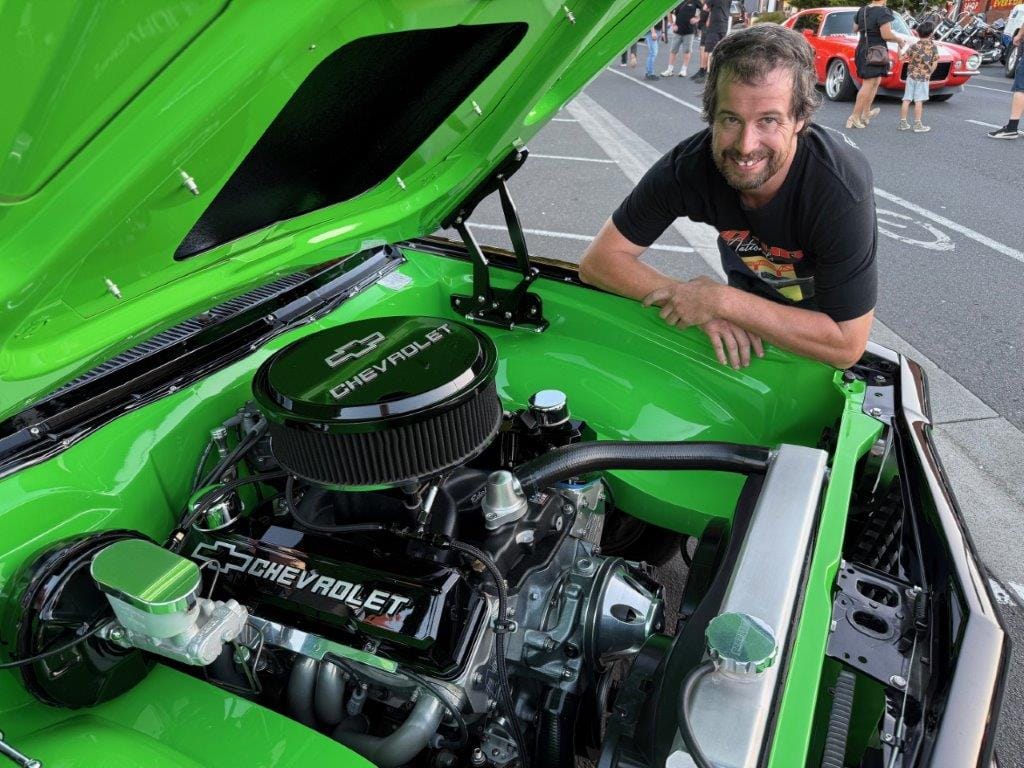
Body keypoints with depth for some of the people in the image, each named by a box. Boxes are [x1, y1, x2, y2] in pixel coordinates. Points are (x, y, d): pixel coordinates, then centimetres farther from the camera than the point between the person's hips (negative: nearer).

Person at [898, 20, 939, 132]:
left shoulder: (914, 46, -4)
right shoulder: (933, 46, -3)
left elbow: (901, 58, -4)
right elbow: (935, 64, -3)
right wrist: (929, 74, 11)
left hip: (911, 75, 1)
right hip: (924, 77, -1)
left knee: (907, 99, 4)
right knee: (919, 101, 0)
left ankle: (902, 123, 7)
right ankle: (917, 125, 1)